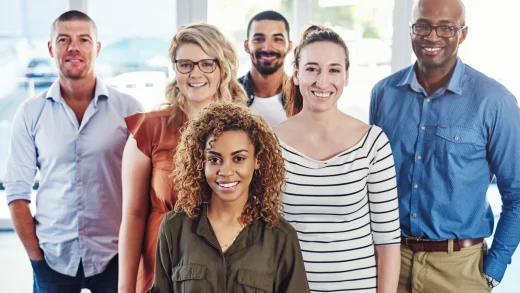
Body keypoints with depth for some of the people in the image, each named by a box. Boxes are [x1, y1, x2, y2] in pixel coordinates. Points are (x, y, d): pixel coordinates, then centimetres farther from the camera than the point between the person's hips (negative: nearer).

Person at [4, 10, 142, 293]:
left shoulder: (127, 108, -3)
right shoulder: (31, 113, 1)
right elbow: (17, 191, 3)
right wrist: (35, 253, -3)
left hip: (114, 256, -1)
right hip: (52, 258, 1)